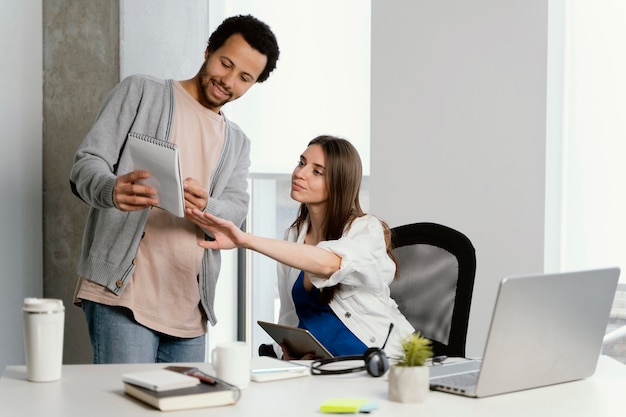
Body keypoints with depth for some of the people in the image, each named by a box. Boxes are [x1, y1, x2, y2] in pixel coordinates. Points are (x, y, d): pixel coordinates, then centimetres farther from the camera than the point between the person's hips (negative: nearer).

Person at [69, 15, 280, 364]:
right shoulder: (141, 93, 7)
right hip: (122, 295, -5)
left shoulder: (238, 143, 21)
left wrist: (205, 207, -21)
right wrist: (112, 191, -26)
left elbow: (236, 211, 4)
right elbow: (87, 164, -2)